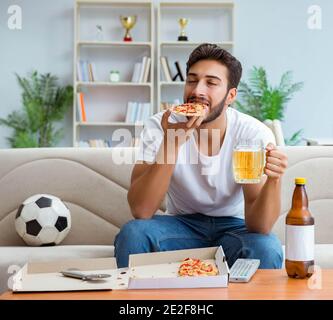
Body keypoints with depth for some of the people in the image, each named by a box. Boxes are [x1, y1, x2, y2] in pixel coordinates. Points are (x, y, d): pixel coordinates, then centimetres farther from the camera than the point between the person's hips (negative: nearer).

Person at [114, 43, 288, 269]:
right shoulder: (160, 127, -15)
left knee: (266, 249, -33)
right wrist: (171, 142, -35)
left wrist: (273, 179, -44)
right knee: (131, 234, -28)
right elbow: (141, 211, -26)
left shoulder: (255, 134, -18)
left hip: (235, 225, -1)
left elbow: (258, 226, -24)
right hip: (182, 223, 1)